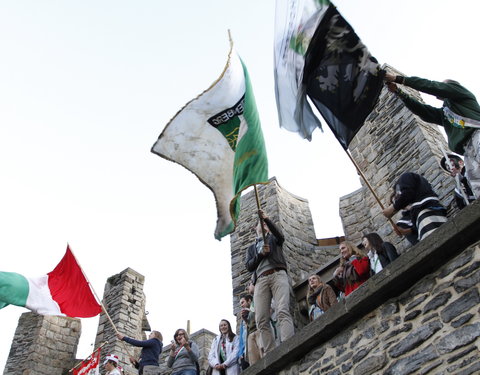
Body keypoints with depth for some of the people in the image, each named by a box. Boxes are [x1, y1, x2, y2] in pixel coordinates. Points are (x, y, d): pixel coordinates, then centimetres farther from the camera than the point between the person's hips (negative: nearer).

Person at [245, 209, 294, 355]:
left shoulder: (273, 239, 26)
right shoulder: (251, 248, 31)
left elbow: (280, 235, 0)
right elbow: (249, 266, 15)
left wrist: (266, 219, -13)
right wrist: (261, 254, -2)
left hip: (277, 275, -2)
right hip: (260, 280, 3)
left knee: (283, 311, -23)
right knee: (261, 320, -14)